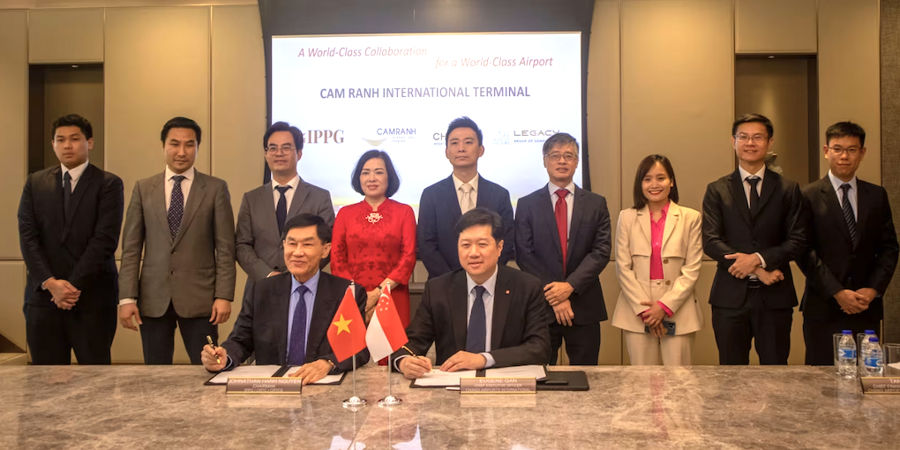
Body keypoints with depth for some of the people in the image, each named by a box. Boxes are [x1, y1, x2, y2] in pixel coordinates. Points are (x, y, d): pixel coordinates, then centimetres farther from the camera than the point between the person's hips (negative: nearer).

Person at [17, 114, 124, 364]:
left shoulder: (108, 184, 0)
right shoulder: (35, 183, 12)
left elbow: (105, 239, -8)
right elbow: (27, 237, 3)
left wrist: (74, 285, -13)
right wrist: (50, 283, -10)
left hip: (93, 298, -3)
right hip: (44, 296, 3)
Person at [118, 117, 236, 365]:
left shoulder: (216, 188, 2)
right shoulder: (143, 188, 8)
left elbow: (225, 248, -1)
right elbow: (131, 248, 5)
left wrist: (224, 296, -8)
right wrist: (127, 297, -2)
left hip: (200, 298, -2)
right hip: (153, 299, 2)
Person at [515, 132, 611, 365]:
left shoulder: (596, 204, 7)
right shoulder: (527, 205, 4)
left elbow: (601, 252, -1)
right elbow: (524, 256, -3)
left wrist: (570, 285, -14)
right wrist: (554, 296, -11)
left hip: (584, 307, 1)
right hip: (541, 305, -1)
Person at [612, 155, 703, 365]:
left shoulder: (690, 218, 3)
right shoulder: (627, 217, 6)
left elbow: (692, 270, -1)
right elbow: (623, 268, 1)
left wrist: (665, 305, -10)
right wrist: (643, 308, -7)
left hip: (677, 312, 0)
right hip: (637, 311, 1)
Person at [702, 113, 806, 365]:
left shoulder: (788, 190, 8)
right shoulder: (717, 190, 6)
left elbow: (798, 240, 1)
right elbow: (710, 241, -4)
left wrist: (759, 259, -15)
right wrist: (758, 271, -12)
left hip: (774, 296, 0)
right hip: (730, 296, 0)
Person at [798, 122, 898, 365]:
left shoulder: (877, 196, 11)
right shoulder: (809, 196, -1)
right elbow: (805, 252, -7)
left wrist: (873, 290, -5)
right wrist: (837, 293, -13)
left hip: (866, 308, 3)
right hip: (823, 308, -3)